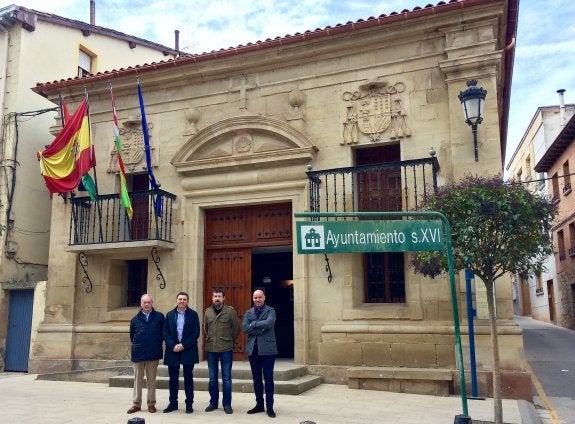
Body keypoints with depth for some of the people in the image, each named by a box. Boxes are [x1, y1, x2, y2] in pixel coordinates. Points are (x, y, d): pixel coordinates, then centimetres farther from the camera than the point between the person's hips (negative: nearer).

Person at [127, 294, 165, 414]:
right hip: (138, 353, 1)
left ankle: (151, 403, 15)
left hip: (153, 353, -1)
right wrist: (137, 346, 10)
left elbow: (163, 332, 5)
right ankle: (136, 404, 16)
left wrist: (157, 344, 4)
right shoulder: (135, 319, 4)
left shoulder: (159, 317, 0)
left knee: (151, 379, 7)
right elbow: (132, 335, 13)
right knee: (137, 379, 8)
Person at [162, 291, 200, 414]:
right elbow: (165, 333, 2)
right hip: (173, 350, 2)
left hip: (188, 350, -2)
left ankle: (189, 404, 12)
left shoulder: (193, 314, 0)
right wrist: (173, 345, -12)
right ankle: (173, 403, 19)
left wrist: (183, 345, -13)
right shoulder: (169, 315, 7)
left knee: (188, 378, 4)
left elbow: (196, 333, -6)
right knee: (173, 378, 8)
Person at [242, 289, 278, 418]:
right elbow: (244, 327, -5)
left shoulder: (270, 311, 1)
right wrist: (261, 330, -14)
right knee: (256, 378, 11)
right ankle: (259, 405, 22)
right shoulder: (248, 313, 11)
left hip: (267, 349, -4)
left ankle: (269, 407, 8)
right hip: (253, 349, 4)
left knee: (268, 378, 0)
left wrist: (253, 324, -11)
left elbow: (269, 323, -19)